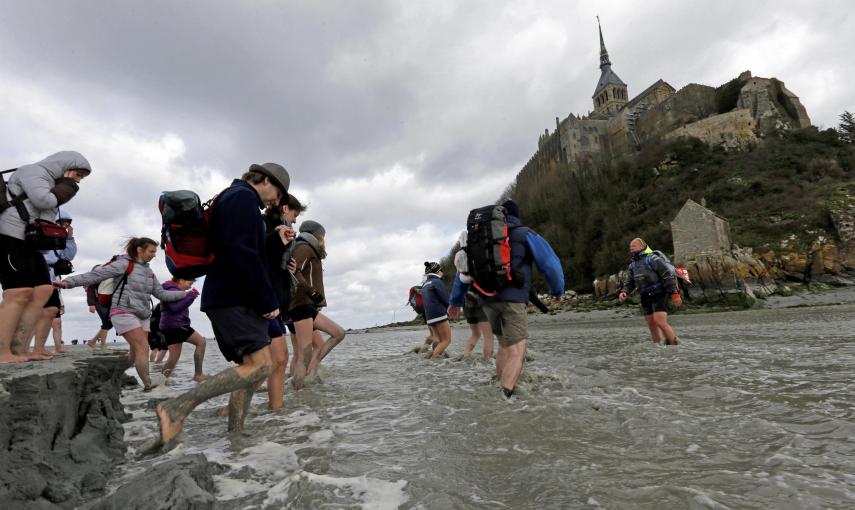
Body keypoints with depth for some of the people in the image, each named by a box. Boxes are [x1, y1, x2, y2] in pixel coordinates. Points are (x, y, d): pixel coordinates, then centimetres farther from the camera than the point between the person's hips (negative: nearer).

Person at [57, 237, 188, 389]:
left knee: (136, 353, 6)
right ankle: (148, 386, -15)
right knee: (143, 348, -15)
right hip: (124, 312, -7)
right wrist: (68, 282, -21)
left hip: (143, 315, 7)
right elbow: (96, 275, -12)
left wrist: (184, 293, 12)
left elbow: (161, 294, 18)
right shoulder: (124, 264, -5)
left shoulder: (149, 271, 16)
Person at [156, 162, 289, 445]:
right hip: (235, 298, -11)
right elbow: (242, 253, -19)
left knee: (251, 368, 9)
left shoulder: (231, 199, 27)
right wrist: (267, 301, -16)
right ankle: (177, 407, -15)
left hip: (226, 298, 11)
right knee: (260, 365, -17)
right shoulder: (243, 197, -6)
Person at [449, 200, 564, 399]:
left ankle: (503, 389, 22)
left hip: (487, 299, 5)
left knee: (505, 345, 22)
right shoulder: (525, 234, 8)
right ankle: (503, 395, -24)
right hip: (513, 299, -5)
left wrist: (456, 301, 26)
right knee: (517, 351, -7)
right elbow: (550, 263, 4)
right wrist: (557, 290, 21)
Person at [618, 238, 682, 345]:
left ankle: (675, 345, -7)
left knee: (660, 322, -18)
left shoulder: (653, 259, -11)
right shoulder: (633, 265, 13)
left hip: (659, 295, -8)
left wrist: (674, 294, -17)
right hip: (646, 298, 8)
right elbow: (630, 281, 16)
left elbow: (668, 275, -13)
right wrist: (624, 292, -4)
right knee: (651, 325, 9)